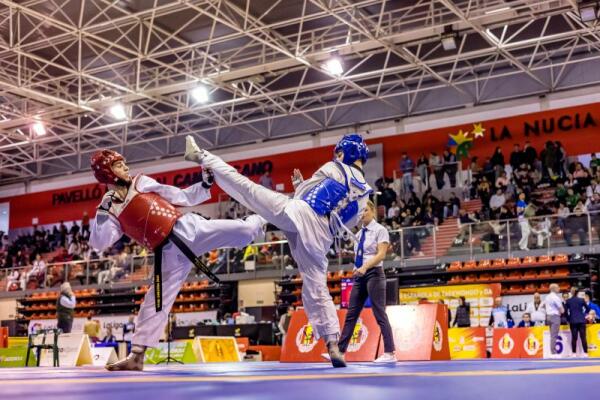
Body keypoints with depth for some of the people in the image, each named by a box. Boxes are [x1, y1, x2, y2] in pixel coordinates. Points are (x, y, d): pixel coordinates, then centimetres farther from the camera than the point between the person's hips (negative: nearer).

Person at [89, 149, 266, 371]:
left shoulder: (142, 183, 12)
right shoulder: (112, 211, 9)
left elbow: (181, 197, 14)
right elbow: (98, 243, -4)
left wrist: (205, 185, 3)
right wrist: (102, 212, -11)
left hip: (187, 229, 0)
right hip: (170, 253, 0)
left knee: (244, 232, -9)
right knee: (155, 303, 0)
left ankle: (258, 219, 26)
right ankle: (136, 355, 11)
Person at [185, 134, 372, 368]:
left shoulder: (335, 169, 10)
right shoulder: (363, 196, 24)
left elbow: (302, 194, 8)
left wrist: (299, 187, 33)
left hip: (300, 213, -4)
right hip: (321, 237, 5)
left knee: (245, 186, 0)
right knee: (317, 290, 9)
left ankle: (201, 155, 6)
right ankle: (333, 345, 1)